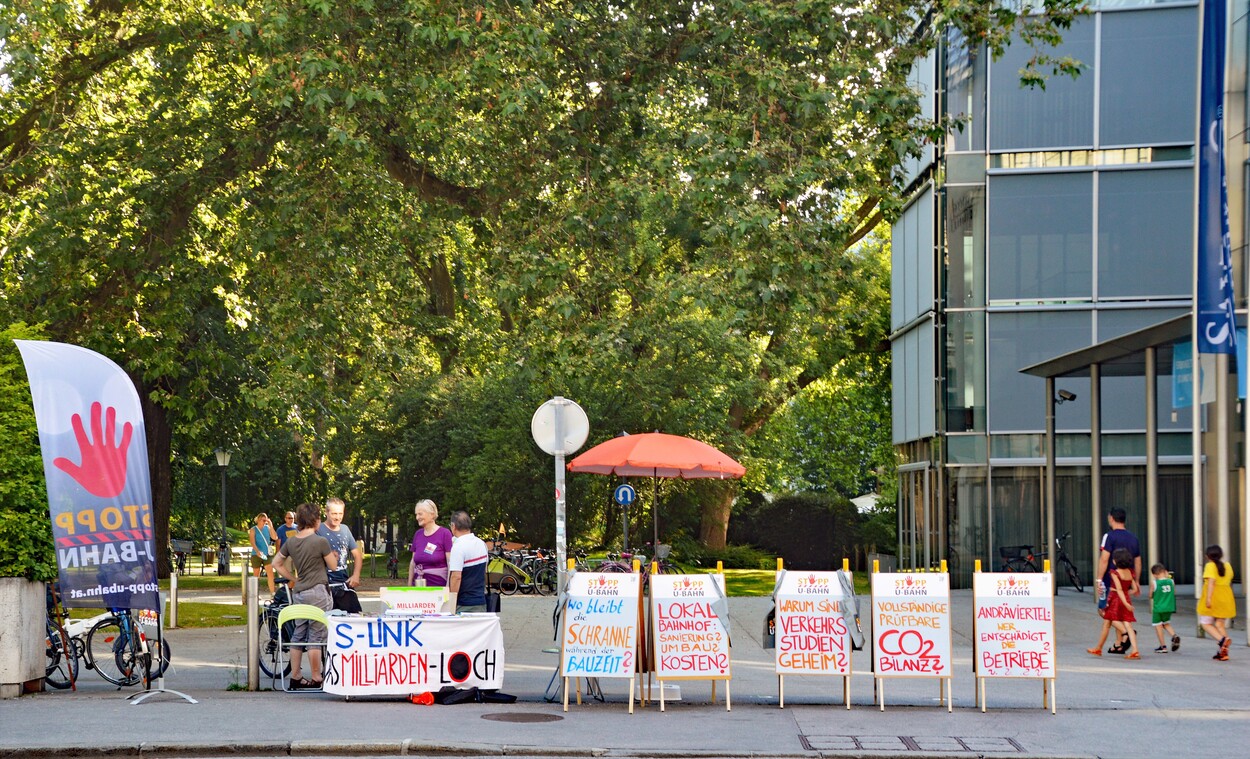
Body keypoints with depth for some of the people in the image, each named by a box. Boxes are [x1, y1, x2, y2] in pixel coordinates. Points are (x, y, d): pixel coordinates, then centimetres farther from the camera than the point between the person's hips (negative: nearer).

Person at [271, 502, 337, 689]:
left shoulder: (291, 541, 6)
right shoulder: (321, 542, -12)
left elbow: (276, 563, 15)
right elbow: (333, 566, -2)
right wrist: (334, 556, 20)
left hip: (299, 593, 7)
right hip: (317, 592, -7)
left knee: (298, 635, 12)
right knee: (316, 637, -2)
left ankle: (295, 677, 15)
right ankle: (316, 679, 2)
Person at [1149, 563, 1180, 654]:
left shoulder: (1154, 583, -14)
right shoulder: (1171, 581, -5)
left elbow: (1151, 596, -4)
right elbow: (1174, 593, 9)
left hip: (1158, 608, -4)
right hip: (1169, 608, 4)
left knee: (1158, 626, 9)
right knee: (1166, 624, 24)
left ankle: (1163, 646, 10)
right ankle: (1174, 636, -2)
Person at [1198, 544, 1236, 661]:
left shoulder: (1210, 566, -9)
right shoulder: (1228, 566, 11)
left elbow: (1211, 581, -20)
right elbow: (1229, 582, 17)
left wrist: (1208, 598, -25)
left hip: (1213, 598, -6)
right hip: (1226, 598, 6)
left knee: (1206, 623, 3)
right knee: (1220, 624, 9)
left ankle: (1222, 640, -22)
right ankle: (1222, 652, 1)